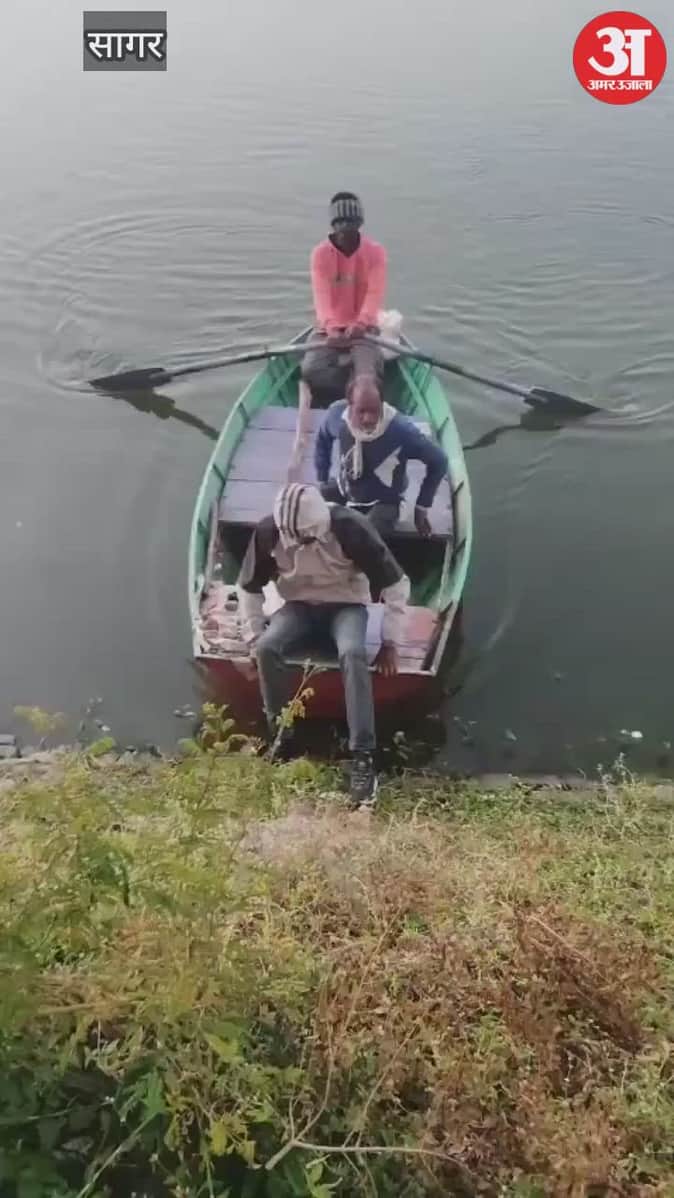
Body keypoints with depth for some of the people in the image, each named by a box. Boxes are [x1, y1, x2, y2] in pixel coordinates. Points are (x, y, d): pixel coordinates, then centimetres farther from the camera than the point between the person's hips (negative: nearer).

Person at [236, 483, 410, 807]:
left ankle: (363, 759, -33)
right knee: (267, 648, -29)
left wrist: (389, 641, -17)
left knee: (352, 653, -36)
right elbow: (249, 588, -1)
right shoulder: (268, 531, -19)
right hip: (300, 605, 3)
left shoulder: (350, 529, -27)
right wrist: (253, 637, -7)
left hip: (346, 605, -2)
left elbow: (396, 583, -17)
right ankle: (281, 735, -10)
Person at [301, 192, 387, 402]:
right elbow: (321, 295, -18)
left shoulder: (375, 251, -6)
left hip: (363, 328, -1)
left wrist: (360, 324, -37)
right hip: (328, 328, 1)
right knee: (311, 370, -23)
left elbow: (375, 293, -17)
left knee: (369, 373, -27)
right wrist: (332, 328, -37)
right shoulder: (320, 253, -6)